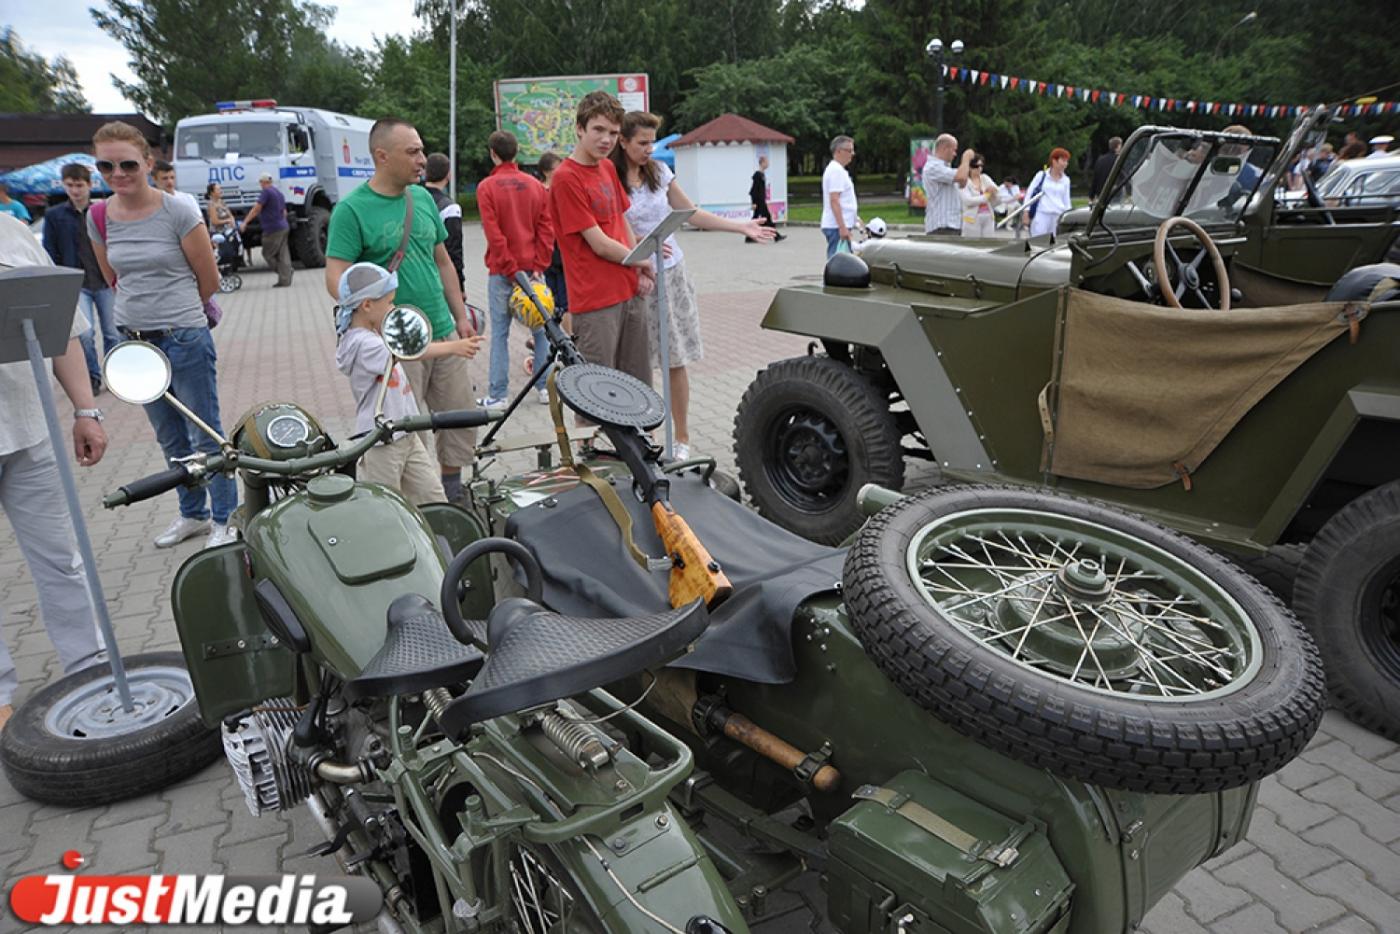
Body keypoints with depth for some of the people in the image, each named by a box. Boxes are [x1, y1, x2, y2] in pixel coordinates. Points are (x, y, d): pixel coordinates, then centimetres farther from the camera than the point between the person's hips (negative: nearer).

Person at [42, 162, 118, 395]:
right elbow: (50, 254, 4)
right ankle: (92, 377, 5)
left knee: (112, 333, 5)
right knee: (84, 332, -12)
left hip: (106, 283, 1)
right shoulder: (54, 215, 3)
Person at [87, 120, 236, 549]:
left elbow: (209, 280, -5)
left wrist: (174, 313, 8)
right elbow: (113, 279, 17)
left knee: (206, 436, 3)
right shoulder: (98, 217, 3)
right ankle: (192, 513, 31)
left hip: (184, 338, -5)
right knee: (170, 439, 17)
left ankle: (225, 519, 15)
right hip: (133, 340, 5)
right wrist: (146, 310, 14)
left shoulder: (178, 212, -11)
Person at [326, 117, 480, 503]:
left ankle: (454, 499, 31)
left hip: (444, 333, 6)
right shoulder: (351, 209, -9)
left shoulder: (423, 197, 10)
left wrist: (462, 318, 13)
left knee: (461, 421, 13)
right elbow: (336, 277, -13)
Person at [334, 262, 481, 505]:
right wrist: (453, 346, -36)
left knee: (434, 499, 11)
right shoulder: (362, 344, -22)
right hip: (381, 442, -9)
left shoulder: (375, 336, 8)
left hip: (407, 435, 9)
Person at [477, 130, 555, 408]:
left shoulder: (486, 187, -4)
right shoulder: (536, 185, 6)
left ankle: (498, 395, 3)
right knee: (541, 327, 10)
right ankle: (545, 386, 14)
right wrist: (538, 266, -2)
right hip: (532, 268, 3)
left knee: (500, 332, 1)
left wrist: (512, 270, -9)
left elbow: (494, 234, -11)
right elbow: (546, 228, 0)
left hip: (502, 271, -3)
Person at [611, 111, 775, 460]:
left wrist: (742, 227, 8)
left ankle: (682, 437, 14)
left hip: (671, 274, 4)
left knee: (676, 360, 4)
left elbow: (692, 214, 13)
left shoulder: (659, 171, 7)